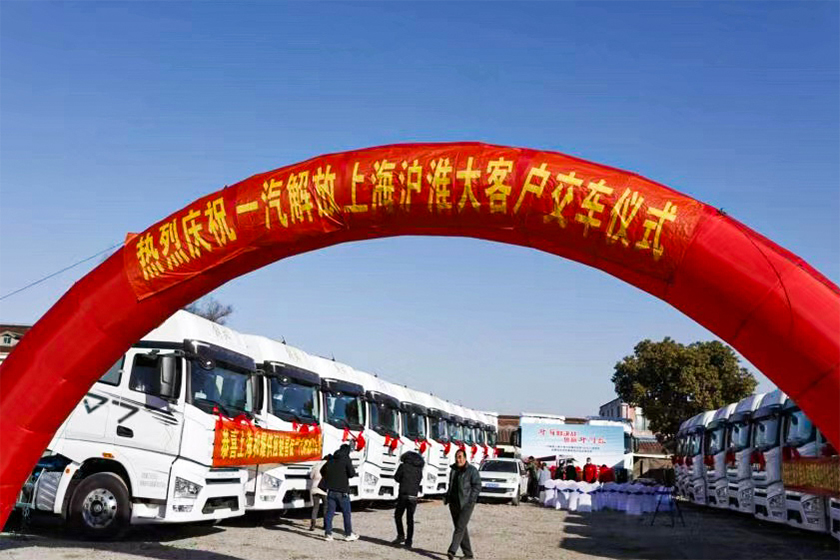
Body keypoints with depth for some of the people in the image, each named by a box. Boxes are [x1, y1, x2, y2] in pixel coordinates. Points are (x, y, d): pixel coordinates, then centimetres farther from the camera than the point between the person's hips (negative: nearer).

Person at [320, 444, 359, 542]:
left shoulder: (331, 460, 11)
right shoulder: (346, 459, -7)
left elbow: (322, 471, 19)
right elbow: (352, 473, -13)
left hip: (331, 491, 5)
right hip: (342, 491, -5)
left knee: (329, 512, 7)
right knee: (346, 513, 4)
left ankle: (328, 533, 4)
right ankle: (348, 534, 8)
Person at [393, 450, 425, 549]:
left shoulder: (403, 466, -3)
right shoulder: (419, 469, 7)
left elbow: (396, 478, 3)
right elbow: (419, 482, 12)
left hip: (403, 495, -3)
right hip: (414, 496, 3)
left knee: (398, 515, 14)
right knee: (410, 519, 9)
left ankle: (401, 536, 7)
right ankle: (409, 541, 7)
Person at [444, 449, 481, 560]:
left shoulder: (472, 470, -5)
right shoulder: (453, 469, 15)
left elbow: (477, 486, -8)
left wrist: (470, 500, -16)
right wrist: (447, 496, 11)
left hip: (466, 504, -7)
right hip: (454, 504, 7)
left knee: (460, 527, -15)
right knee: (461, 528, 10)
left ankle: (452, 551, -23)